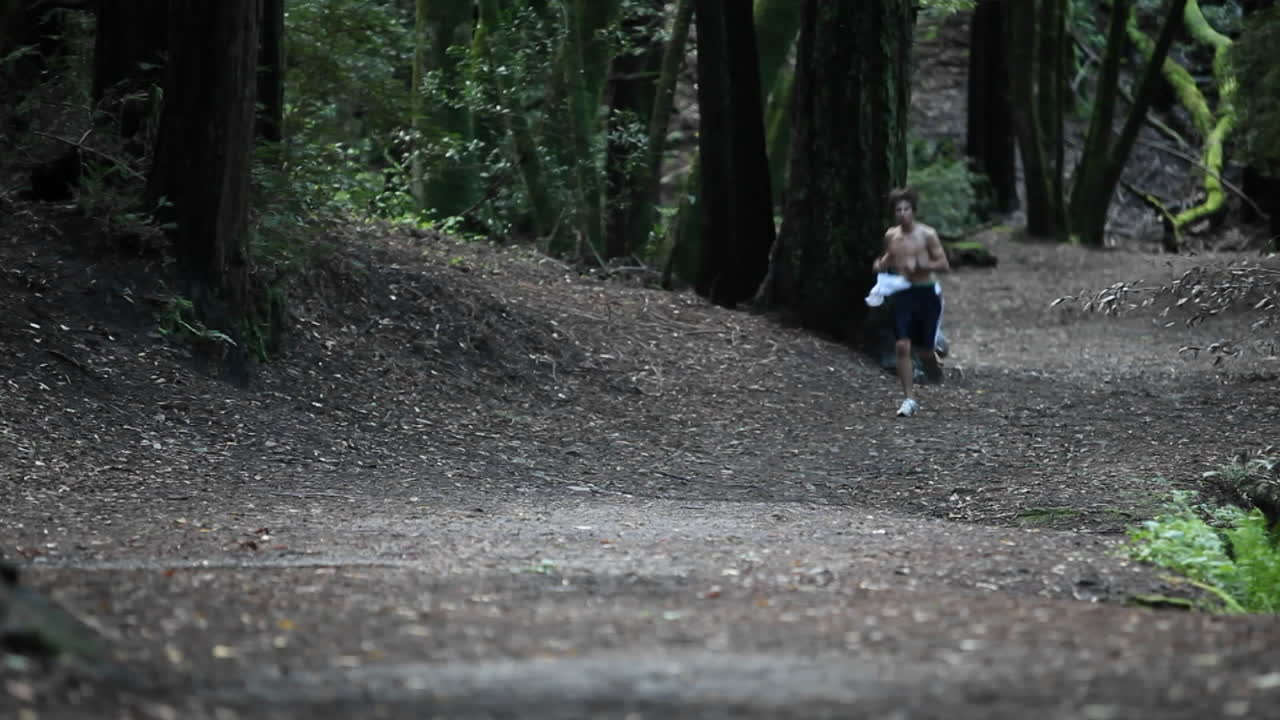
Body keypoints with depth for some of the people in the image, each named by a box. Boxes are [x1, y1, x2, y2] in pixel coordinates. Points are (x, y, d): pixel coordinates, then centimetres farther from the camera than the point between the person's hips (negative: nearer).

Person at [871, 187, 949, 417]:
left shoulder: (927, 234, -7)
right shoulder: (890, 236, 6)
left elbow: (944, 265, -8)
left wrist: (920, 265, -23)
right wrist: (881, 264, 2)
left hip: (926, 294, -3)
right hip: (902, 294, 3)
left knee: (923, 349, 3)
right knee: (902, 346, -9)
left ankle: (934, 370, 39)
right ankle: (909, 399, -5)